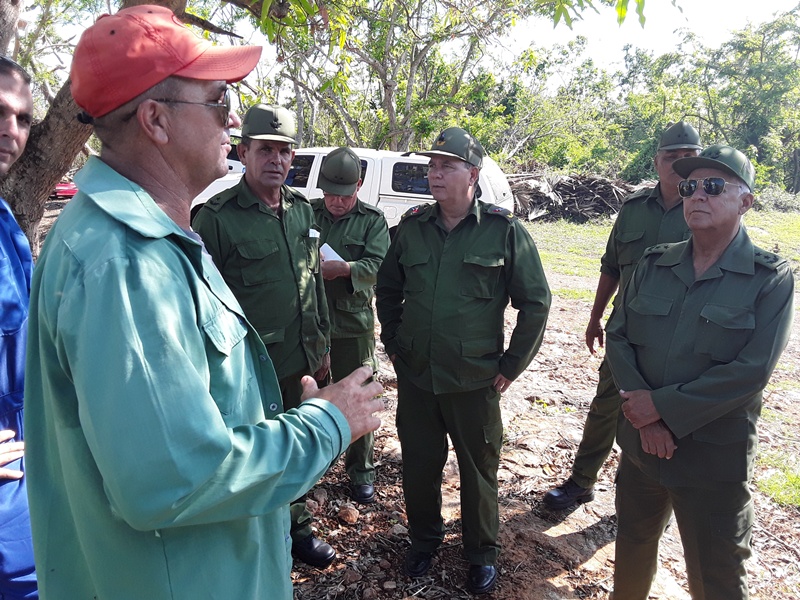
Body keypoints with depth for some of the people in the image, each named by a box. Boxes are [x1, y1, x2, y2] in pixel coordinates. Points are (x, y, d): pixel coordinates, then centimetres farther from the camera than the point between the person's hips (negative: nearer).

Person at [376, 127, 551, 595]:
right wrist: (394, 344, 10)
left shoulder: (505, 231, -8)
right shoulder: (412, 227, 2)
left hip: (475, 380, -3)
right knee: (418, 463, 16)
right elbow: (388, 289, 16)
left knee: (479, 469, 13)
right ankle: (424, 537, 42)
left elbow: (536, 301, -4)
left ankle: (483, 551, 37)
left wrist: (512, 365, -5)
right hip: (415, 376, 3)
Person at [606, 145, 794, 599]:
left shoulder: (771, 279, -10)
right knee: (632, 546, 24)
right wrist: (645, 417, -14)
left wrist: (663, 406, -19)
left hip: (714, 459, -4)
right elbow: (619, 337, -3)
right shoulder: (654, 264, 2)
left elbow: (752, 371, -19)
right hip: (641, 443, 4)